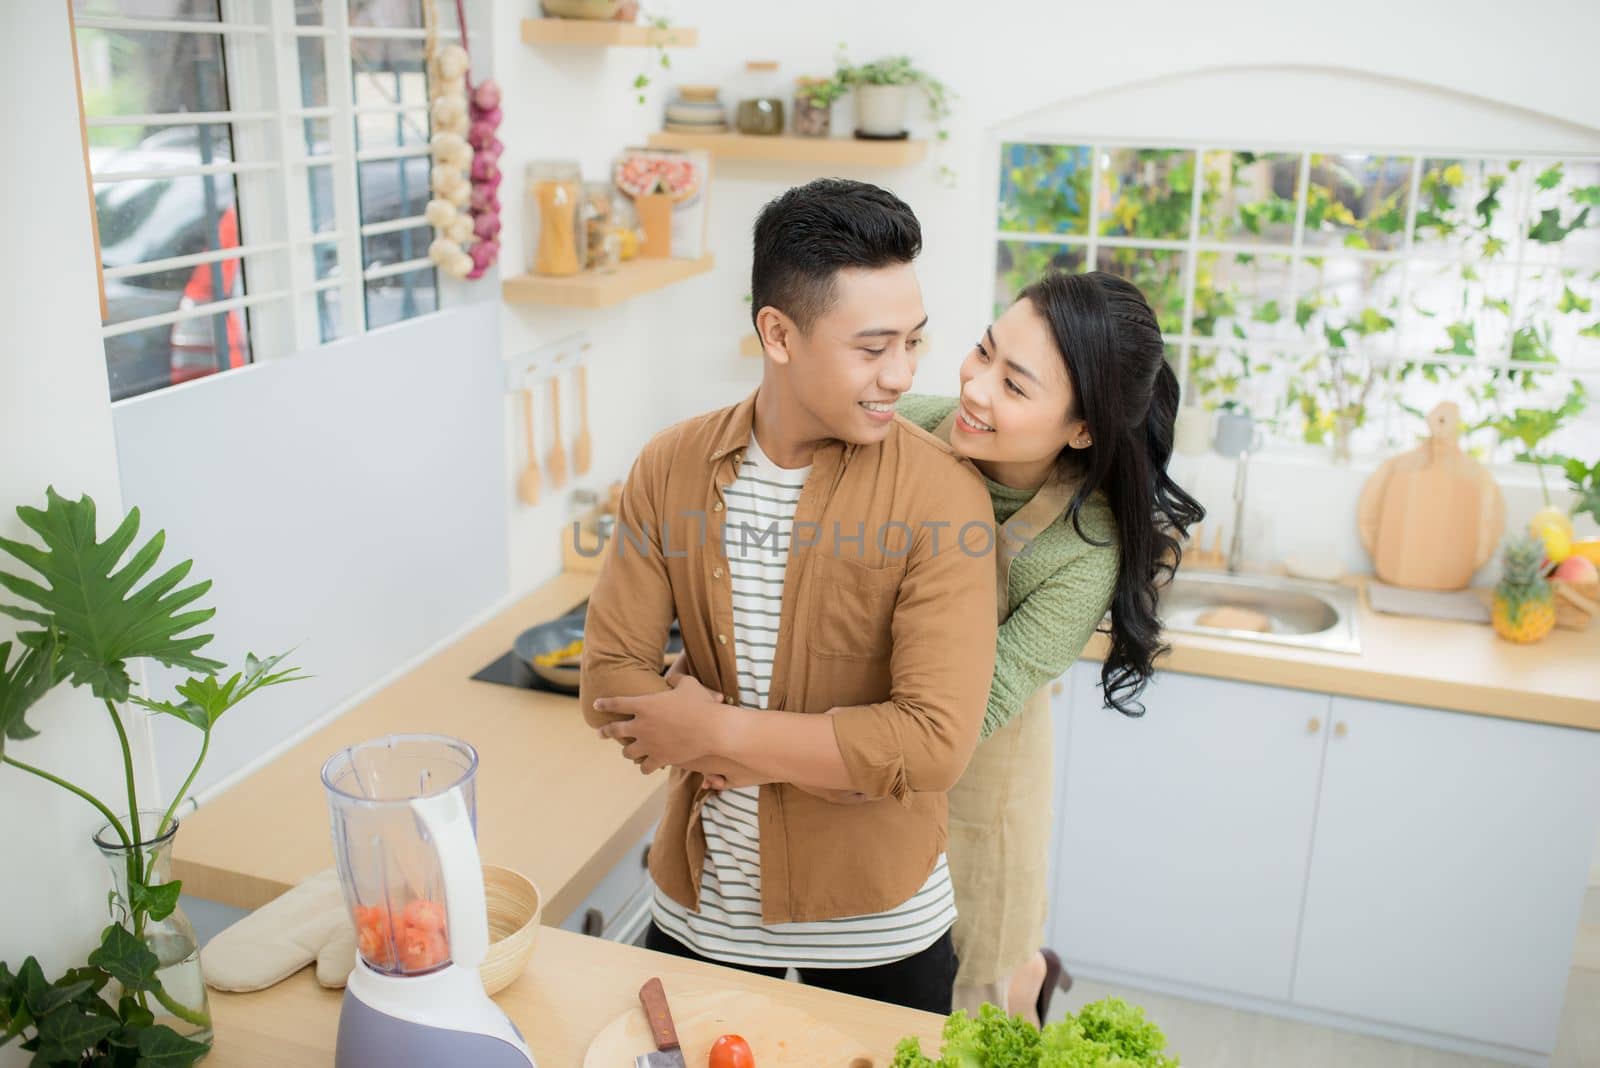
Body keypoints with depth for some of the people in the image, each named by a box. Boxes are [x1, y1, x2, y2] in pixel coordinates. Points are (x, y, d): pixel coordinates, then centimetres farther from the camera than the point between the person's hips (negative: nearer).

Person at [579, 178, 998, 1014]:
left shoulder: (941, 493, -20)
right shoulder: (669, 470, -9)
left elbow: (936, 742, -26)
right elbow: (609, 678, -10)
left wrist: (717, 732, -22)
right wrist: (832, 755, -20)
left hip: (876, 915, -2)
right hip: (700, 902, 3)